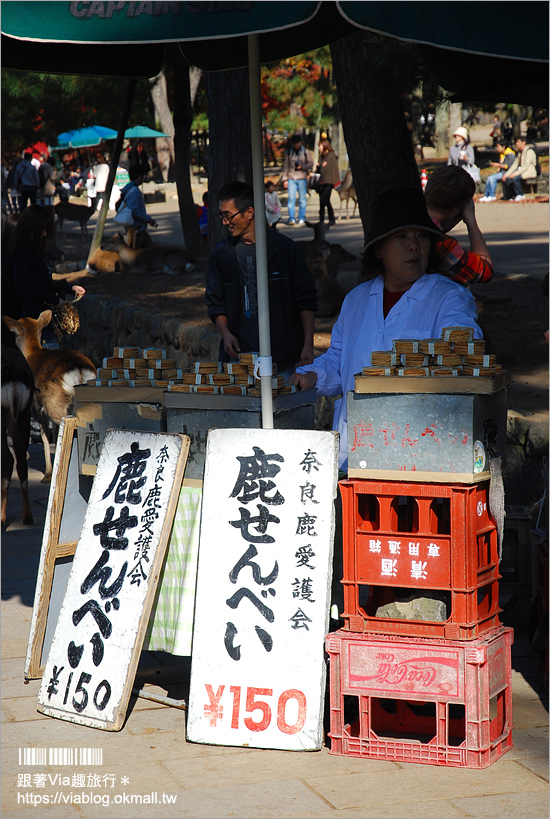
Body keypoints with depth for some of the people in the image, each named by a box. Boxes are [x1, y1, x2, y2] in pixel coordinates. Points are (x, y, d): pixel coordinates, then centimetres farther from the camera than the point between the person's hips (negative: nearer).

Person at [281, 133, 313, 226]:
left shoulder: (306, 152, 7)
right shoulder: (288, 152, 10)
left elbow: (310, 163, 6)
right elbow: (285, 165, 11)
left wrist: (302, 167, -13)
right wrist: (285, 179, 5)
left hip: (302, 178, -1)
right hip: (291, 178, 1)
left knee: (302, 199, 1)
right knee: (291, 198, -9)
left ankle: (302, 218, 9)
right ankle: (291, 218, -10)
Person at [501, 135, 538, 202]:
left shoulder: (529, 151, -12)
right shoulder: (519, 153, 16)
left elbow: (526, 166, -22)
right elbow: (515, 165, 14)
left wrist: (515, 173, -28)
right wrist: (507, 174, 1)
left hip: (530, 172, -8)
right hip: (521, 171, 8)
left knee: (515, 178, -33)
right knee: (507, 178, -15)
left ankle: (520, 195, -15)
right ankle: (515, 195, -6)